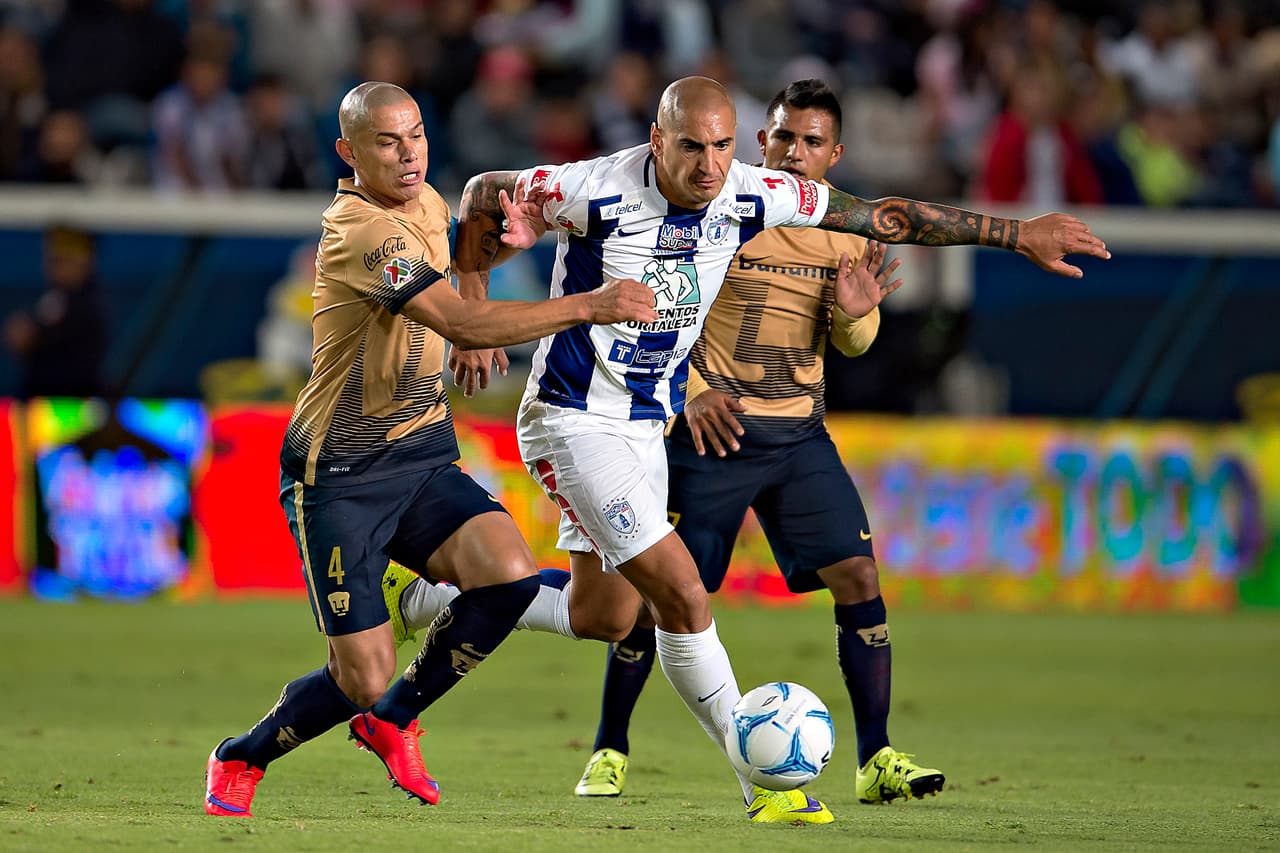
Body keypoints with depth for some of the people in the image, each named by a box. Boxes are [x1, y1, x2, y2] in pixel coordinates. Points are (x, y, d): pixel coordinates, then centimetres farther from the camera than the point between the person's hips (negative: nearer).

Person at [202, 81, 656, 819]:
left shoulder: (426, 204, 8)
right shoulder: (359, 231, -21)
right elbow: (462, 322, -31)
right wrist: (588, 307, -34)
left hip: (421, 455, 7)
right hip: (340, 474, -7)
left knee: (510, 575, -19)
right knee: (363, 678, -9)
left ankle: (392, 720, 6)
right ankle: (239, 761, 22)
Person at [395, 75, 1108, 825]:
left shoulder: (750, 196, -10)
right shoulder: (598, 192, -23)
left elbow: (885, 217, -3)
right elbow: (484, 196, -8)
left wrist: (1018, 234, -3)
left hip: (648, 425, 7)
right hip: (574, 420, -7)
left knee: (602, 617, 14)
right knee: (683, 595, -13)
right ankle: (762, 783, -4)